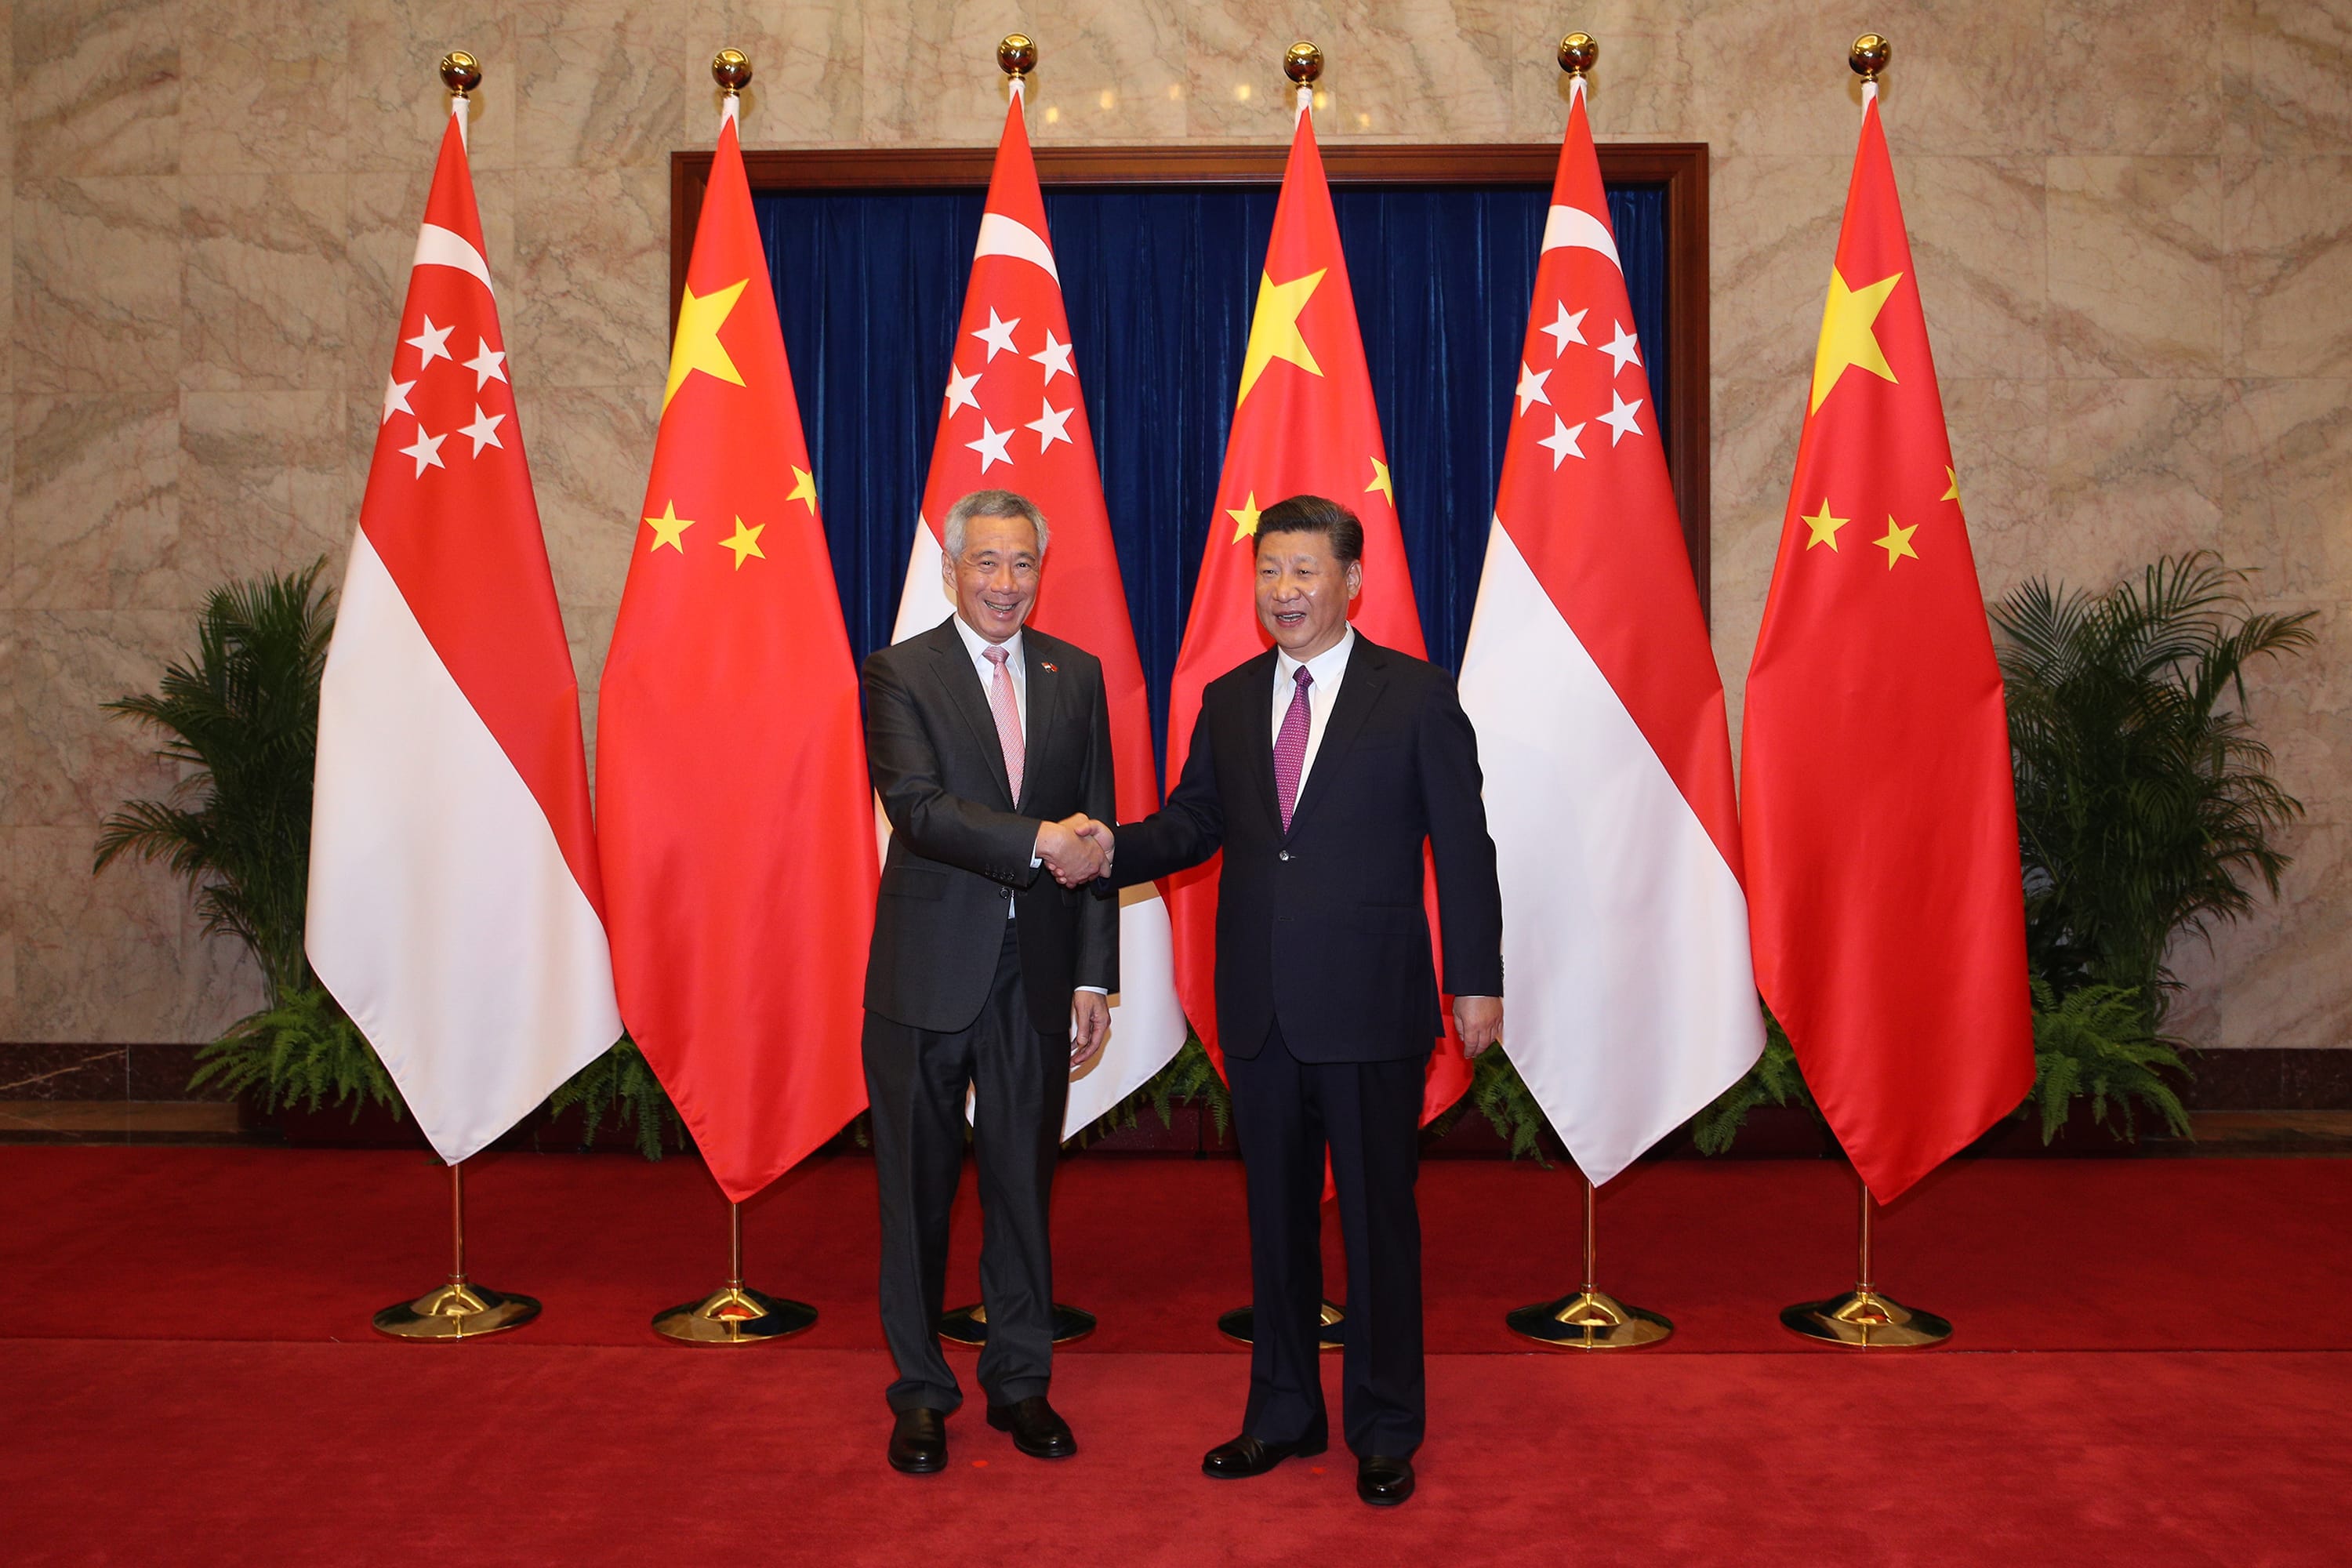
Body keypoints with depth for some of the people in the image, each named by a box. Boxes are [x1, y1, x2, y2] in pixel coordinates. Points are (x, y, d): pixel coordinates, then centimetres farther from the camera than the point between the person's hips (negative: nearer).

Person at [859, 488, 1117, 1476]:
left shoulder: (1076, 676, 7)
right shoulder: (899, 674, -3)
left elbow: (1094, 836, 6)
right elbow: (918, 809, -17)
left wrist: (1095, 977, 2)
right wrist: (1038, 841, -24)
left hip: (1038, 975, 3)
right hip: (929, 976, -2)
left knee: (1025, 1182, 11)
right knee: (918, 1186, 8)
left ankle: (1020, 1381, 27)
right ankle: (920, 1392, 24)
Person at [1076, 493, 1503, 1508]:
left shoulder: (1417, 696, -3)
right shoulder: (1228, 701, 9)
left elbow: (1461, 844, -3)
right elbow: (1192, 823, 11)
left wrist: (1476, 981, -6)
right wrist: (1114, 850, -10)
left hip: (1370, 1006, -4)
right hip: (1261, 1007, 4)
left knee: (1378, 1217, 6)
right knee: (1275, 1215, 14)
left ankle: (1383, 1432, 22)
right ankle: (1283, 1414, 30)